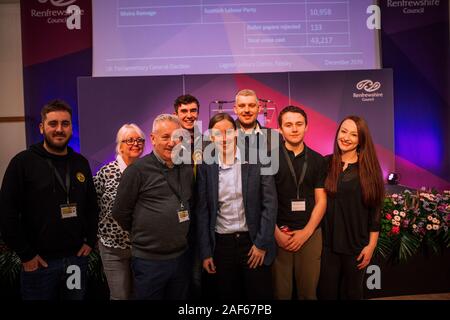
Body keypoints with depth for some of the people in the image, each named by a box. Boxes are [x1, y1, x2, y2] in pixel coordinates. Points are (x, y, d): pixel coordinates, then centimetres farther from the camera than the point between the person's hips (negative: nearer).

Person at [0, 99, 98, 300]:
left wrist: (90, 240, 5)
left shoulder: (80, 163, 5)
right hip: (39, 262, -4)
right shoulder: (23, 162, -8)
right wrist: (26, 254, -10)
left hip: (77, 258, 4)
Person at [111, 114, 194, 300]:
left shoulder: (188, 169, 4)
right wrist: (141, 235, 5)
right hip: (149, 260, -4)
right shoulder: (138, 169, -12)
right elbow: (120, 212, -6)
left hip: (182, 256, 5)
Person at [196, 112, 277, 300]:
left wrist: (262, 243, -9)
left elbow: (269, 203, -5)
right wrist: (205, 252, 1)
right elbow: (203, 210, 2)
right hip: (222, 243, 2)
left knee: (259, 295, 9)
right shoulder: (205, 166, 0)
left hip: (253, 241, -1)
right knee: (227, 295, 14)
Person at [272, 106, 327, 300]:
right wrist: (276, 232, -8)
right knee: (281, 292, 10)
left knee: (308, 291, 13)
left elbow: (321, 200, 4)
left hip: (310, 234, 2)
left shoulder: (317, 160, 5)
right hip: (278, 234, -2)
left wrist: (306, 232, -6)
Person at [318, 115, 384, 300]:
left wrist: (371, 245, -4)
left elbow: (375, 210, -2)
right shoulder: (326, 163, -3)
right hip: (327, 243, 1)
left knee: (351, 292, 17)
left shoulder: (369, 168, -4)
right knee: (326, 292, 12)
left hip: (356, 245, 0)